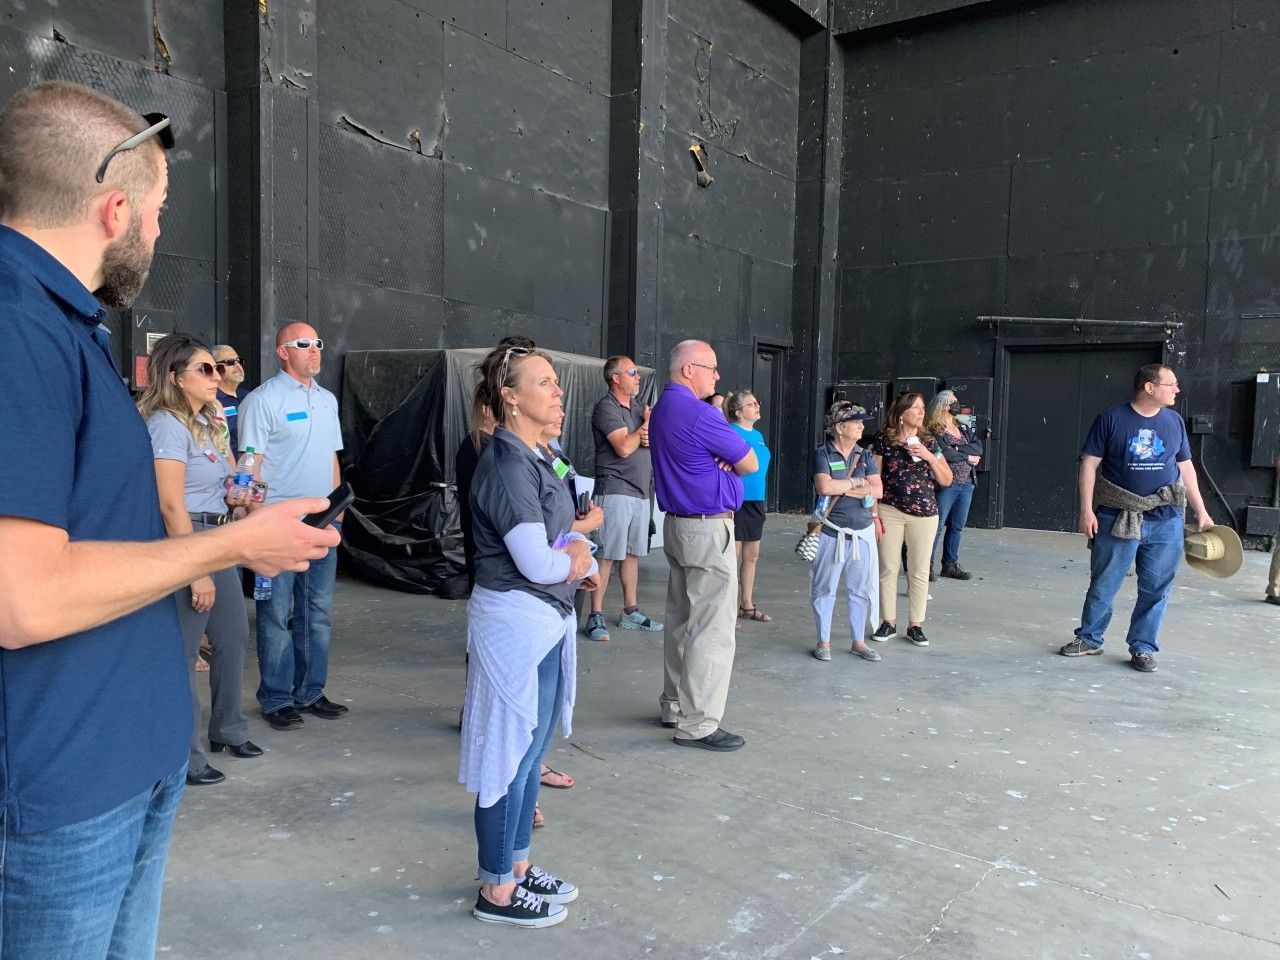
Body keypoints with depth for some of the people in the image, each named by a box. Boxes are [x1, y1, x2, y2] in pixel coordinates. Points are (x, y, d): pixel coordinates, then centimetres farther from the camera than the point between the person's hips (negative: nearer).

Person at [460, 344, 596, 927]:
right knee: (511, 756, 4)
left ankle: (516, 866, 35)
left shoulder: (532, 457, 11)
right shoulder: (507, 464, -20)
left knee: (530, 750, 19)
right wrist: (576, 557, -4)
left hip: (543, 621, 10)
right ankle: (497, 893, 21)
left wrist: (571, 557, -3)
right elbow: (536, 562, -23)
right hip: (515, 622, -10)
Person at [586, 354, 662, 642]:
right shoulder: (606, 407, -9)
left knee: (632, 553, 13)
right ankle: (596, 616, -2)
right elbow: (624, 448, -18)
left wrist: (649, 436, -10)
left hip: (640, 492, 8)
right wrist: (647, 425, -4)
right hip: (615, 491, -8)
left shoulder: (638, 406, 16)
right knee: (607, 555, -7)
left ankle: (631, 611, 21)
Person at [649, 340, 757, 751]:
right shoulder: (700, 416, -19)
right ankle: (697, 724, -1)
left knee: (681, 622, 16)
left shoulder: (663, 409, 12)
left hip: (676, 524, 10)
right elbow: (750, 463, -10)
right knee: (712, 630, -5)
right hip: (708, 531, -10)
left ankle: (674, 706, 25)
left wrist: (720, 459, -2)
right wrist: (730, 460, 9)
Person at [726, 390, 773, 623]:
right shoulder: (730, 433, -11)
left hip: (756, 501, 8)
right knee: (731, 556, -3)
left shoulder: (758, 435, 14)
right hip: (736, 501, -8)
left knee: (752, 556, 16)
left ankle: (747, 604, 28)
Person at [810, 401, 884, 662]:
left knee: (861, 590, 10)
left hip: (862, 532, 4)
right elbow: (824, 487, -22)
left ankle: (859, 641, 23)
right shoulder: (823, 454, -5)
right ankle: (823, 641, 17)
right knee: (824, 589, 5)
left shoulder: (865, 456, 9)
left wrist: (841, 489, -12)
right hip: (831, 533, -4)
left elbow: (878, 491, -3)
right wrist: (856, 482, -9)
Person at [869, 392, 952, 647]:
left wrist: (929, 456, -9)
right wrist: (874, 514, -6)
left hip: (924, 514, 2)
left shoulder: (929, 442, 7)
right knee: (888, 569, 4)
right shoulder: (883, 442, -2)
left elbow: (946, 480, 6)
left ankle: (916, 625, 17)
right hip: (890, 513, -2)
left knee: (919, 571, 6)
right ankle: (888, 622, 17)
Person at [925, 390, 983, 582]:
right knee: (937, 526, -4)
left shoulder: (964, 427, 15)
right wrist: (968, 457, -9)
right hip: (946, 484, -7)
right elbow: (944, 454, -21)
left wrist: (959, 449, -14)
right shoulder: (934, 431, -8)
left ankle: (950, 564, 21)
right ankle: (927, 564, 4)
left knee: (957, 526, 11)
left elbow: (978, 447, 2)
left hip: (967, 484, 7)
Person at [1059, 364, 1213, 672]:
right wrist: (1086, 509, -11)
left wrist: (1201, 512, 12)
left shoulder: (1174, 421, 7)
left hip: (1165, 521, 3)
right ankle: (1089, 638, 22)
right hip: (1118, 518, -3)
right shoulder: (1111, 418, -5)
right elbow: (1089, 464, -4)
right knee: (1103, 584, 6)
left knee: (1156, 588, 6)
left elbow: (1186, 468, 14)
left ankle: (1143, 647, 19)